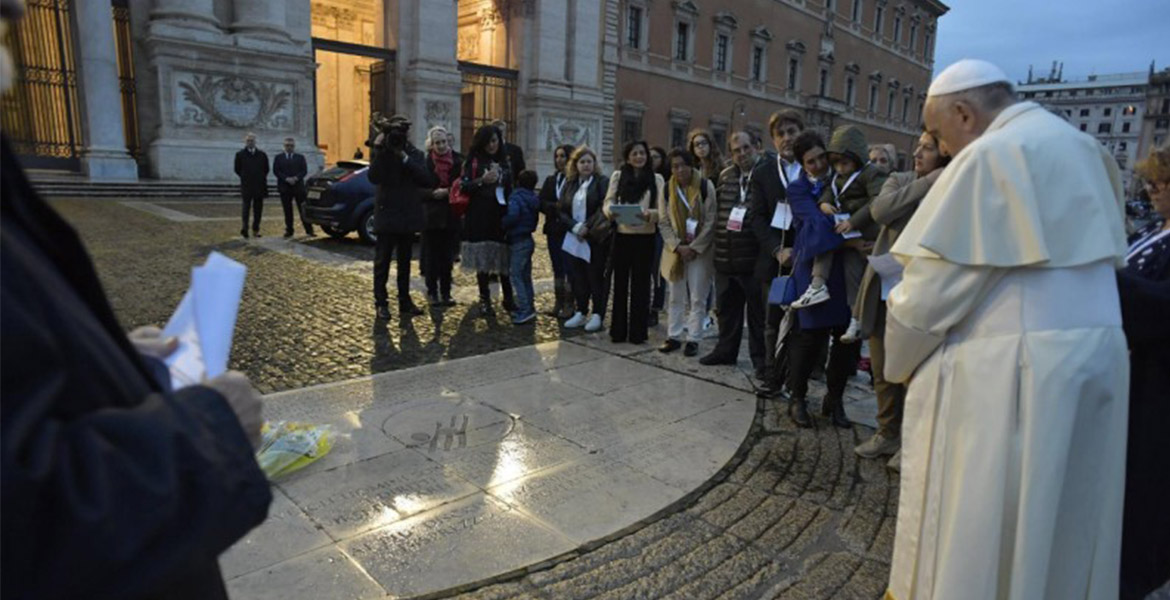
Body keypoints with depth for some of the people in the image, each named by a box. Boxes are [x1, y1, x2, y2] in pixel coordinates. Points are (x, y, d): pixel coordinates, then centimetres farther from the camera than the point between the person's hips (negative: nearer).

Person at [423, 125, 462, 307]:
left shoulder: (457, 161, 2)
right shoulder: (425, 161, -2)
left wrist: (446, 192, -13)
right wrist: (433, 193, -18)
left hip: (450, 215, 2)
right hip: (430, 214, -1)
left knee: (446, 254, 7)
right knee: (431, 254, 3)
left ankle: (445, 293, 15)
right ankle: (432, 292, 12)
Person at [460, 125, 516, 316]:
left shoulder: (505, 161, 15)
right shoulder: (473, 161, 4)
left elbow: (512, 187, 17)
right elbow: (464, 186, -2)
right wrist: (482, 181, -17)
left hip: (502, 215, 3)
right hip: (480, 216, -2)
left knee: (504, 257, 1)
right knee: (483, 258, -2)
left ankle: (508, 299, 10)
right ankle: (484, 300, 9)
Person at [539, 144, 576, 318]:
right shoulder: (550, 180, 14)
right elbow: (541, 203, 4)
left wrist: (557, 206, -17)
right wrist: (556, 206, -11)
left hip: (569, 230, -6)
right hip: (553, 229, 6)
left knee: (569, 268, -4)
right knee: (557, 268, 11)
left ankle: (569, 305, 4)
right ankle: (559, 303, 18)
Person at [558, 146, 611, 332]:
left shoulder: (602, 182, -2)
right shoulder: (570, 184, 12)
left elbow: (604, 209, -12)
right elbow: (561, 210, 6)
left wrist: (587, 227, -17)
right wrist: (575, 227, -10)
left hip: (596, 238, -4)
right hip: (575, 237, 5)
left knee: (597, 275, -1)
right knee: (578, 275, 7)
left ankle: (597, 314, 7)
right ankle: (581, 312, 18)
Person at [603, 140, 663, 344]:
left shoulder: (656, 179, 5)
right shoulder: (617, 176, 7)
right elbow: (608, 201, 4)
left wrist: (649, 214, -22)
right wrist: (610, 211, -19)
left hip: (645, 237, -1)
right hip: (622, 235, 1)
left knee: (641, 283, 5)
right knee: (620, 282, 6)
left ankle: (638, 331, 13)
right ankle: (618, 330, 15)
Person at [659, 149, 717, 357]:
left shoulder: (705, 186, -8)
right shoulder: (668, 189, 2)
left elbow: (711, 222, -9)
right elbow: (664, 222, 1)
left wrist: (694, 248, -14)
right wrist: (678, 246, -11)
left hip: (700, 250, -3)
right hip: (675, 249, 3)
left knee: (697, 298, 1)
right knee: (676, 297, 11)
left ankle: (693, 339, 9)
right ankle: (673, 336, 20)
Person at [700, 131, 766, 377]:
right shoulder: (725, 176, 11)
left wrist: (746, 219, -17)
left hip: (754, 258, -6)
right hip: (725, 257, 6)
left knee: (758, 311, 3)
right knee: (727, 308, 17)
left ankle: (760, 359, 13)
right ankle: (726, 350, 31)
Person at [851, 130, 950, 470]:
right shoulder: (899, 181, 9)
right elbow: (879, 211, -14)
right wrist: (929, 181, -13)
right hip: (885, 287, 4)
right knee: (882, 369, 12)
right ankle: (888, 432, 30)